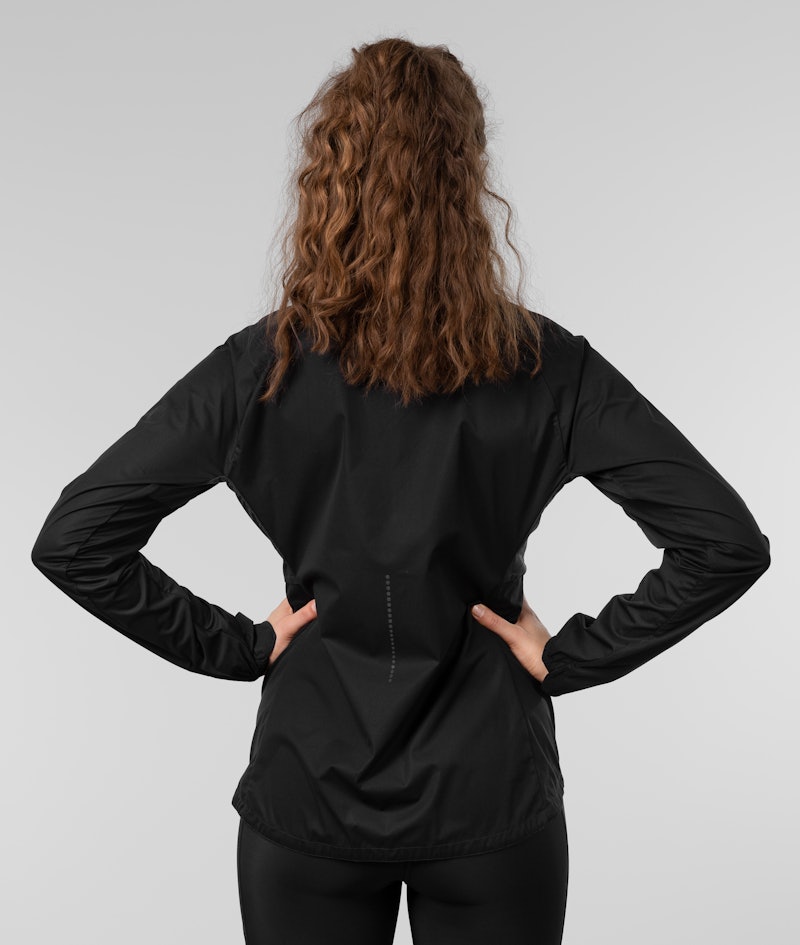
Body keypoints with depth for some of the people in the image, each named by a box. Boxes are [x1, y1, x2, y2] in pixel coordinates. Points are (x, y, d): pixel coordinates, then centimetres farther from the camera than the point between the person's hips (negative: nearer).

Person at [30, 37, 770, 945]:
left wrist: (235, 645, -5)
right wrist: (573, 656, -8)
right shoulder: (545, 368, -13)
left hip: (309, 795, 0)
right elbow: (727, 541, -14)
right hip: (490, 801, 0)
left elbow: (71, 541, -11)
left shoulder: (261, 367, -12)